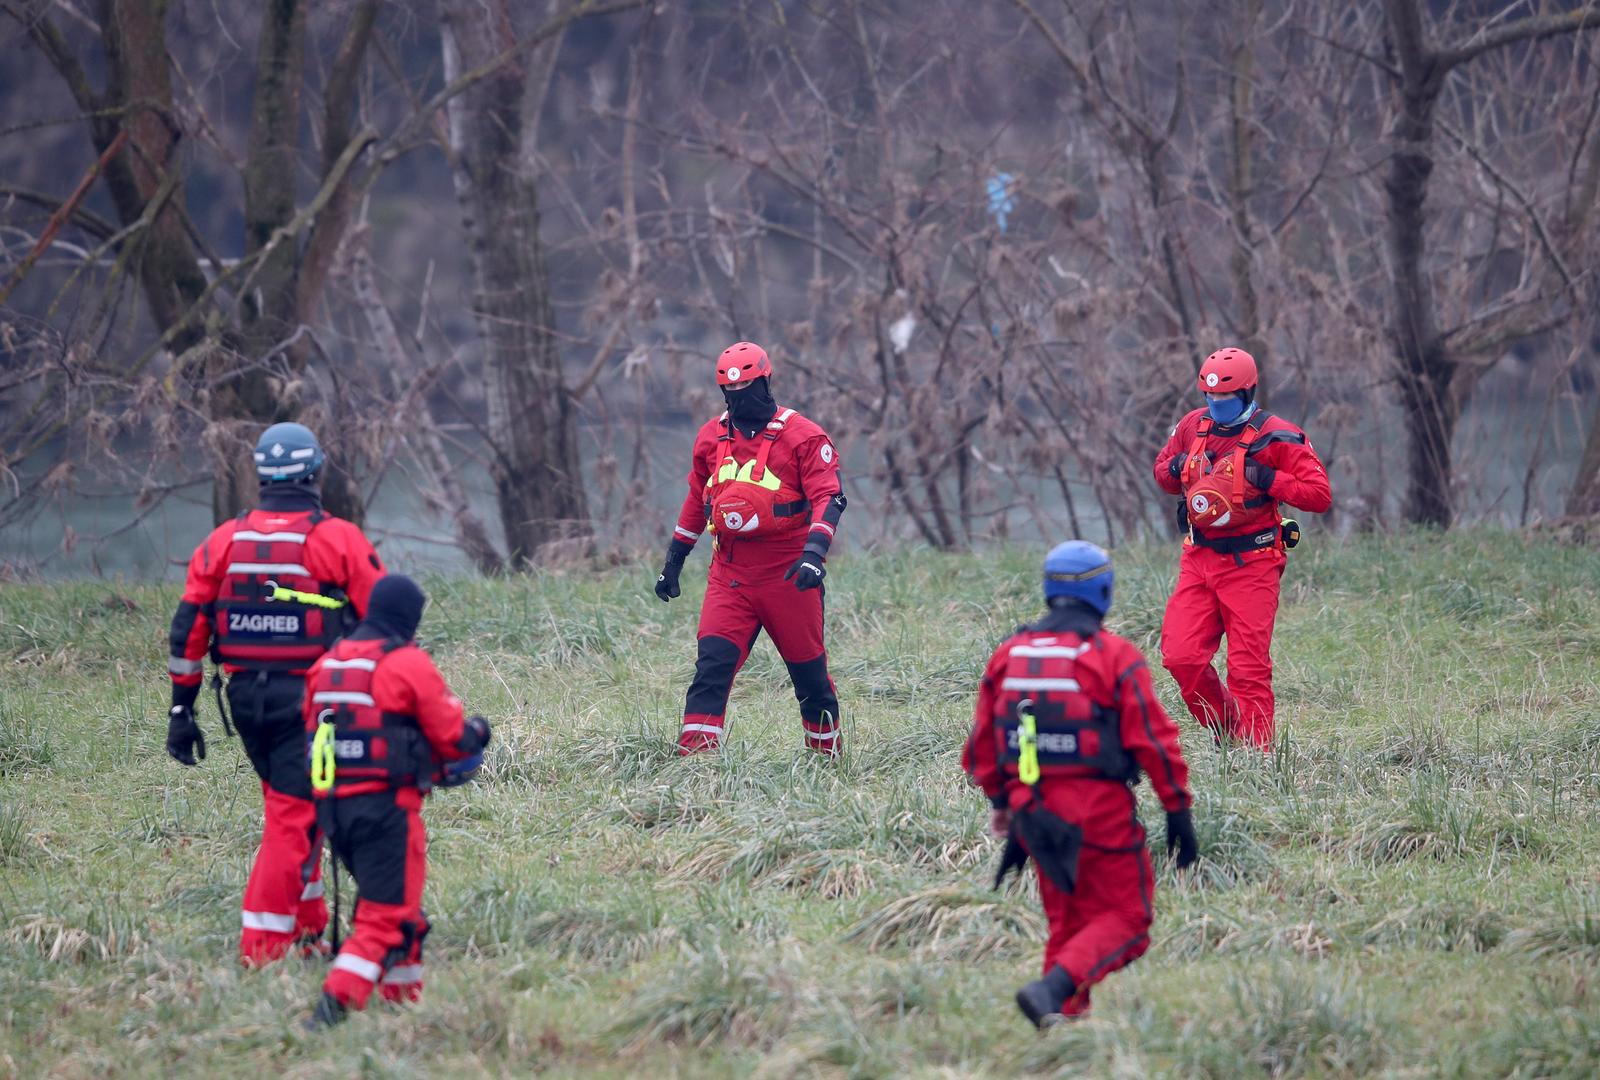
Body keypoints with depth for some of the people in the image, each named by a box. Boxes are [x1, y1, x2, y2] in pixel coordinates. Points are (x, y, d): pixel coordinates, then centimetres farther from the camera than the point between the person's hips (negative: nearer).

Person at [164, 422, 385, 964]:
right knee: (294, 818, -3)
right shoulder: (338, 539, -7)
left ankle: (308, 925, 28)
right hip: (308, 694, -5)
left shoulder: (224, 540, 4)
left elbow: (188, 628, 4)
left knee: (289, 805, 22)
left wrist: (181, 709, 10)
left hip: (245, 697, 5)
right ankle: (263, 948, -9)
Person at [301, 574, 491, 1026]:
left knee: (395, 904, 24)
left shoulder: (326, 664, 11)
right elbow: (453, 738, -5)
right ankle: (335, 1002, -19)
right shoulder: (408, 664, -8)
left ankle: (404, 996, 29)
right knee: (387, 917, -4)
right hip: (386, 807, -7)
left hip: (331, 804, 7)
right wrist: (477, 731, 18)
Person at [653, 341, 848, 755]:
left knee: (809, 673, 8)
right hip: (730, 573, 3)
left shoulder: (802, 437, -6)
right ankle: (692, 758, -18)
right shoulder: (711, 437, 9)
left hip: (787, 573, -3)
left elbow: (828, 499, -12)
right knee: (712, 665, -12)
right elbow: (697, 501, 21)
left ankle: (828, 757, 25)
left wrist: (813, 554, -27)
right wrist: (673, 561, 21)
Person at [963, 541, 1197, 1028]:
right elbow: (1153, 740, -10)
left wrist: (999, 799, 28)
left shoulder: (1008, 654, 7)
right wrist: (1178, 810, -3)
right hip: (1101, 813, -5)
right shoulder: (1115, 657, -9)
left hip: (1036, 813, 5)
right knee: (1124, 918, 2)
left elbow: (982, 741, 14)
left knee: (1066, 922, 20)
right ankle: (1053, 988, -18)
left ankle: (1067, 1016, 17)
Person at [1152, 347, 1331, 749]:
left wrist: (1268, 479, -21)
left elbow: (1319, 495, -11)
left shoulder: (1275, 437, -9)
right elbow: (1162, 469, 25)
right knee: (1180, 657, -3)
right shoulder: (1194, 426, 8)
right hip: (1199, 560, 5)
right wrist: (1174, 471, 1)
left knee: (1248, 669, -5)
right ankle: (1225, 732, 18)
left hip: (1251, 565, -5)